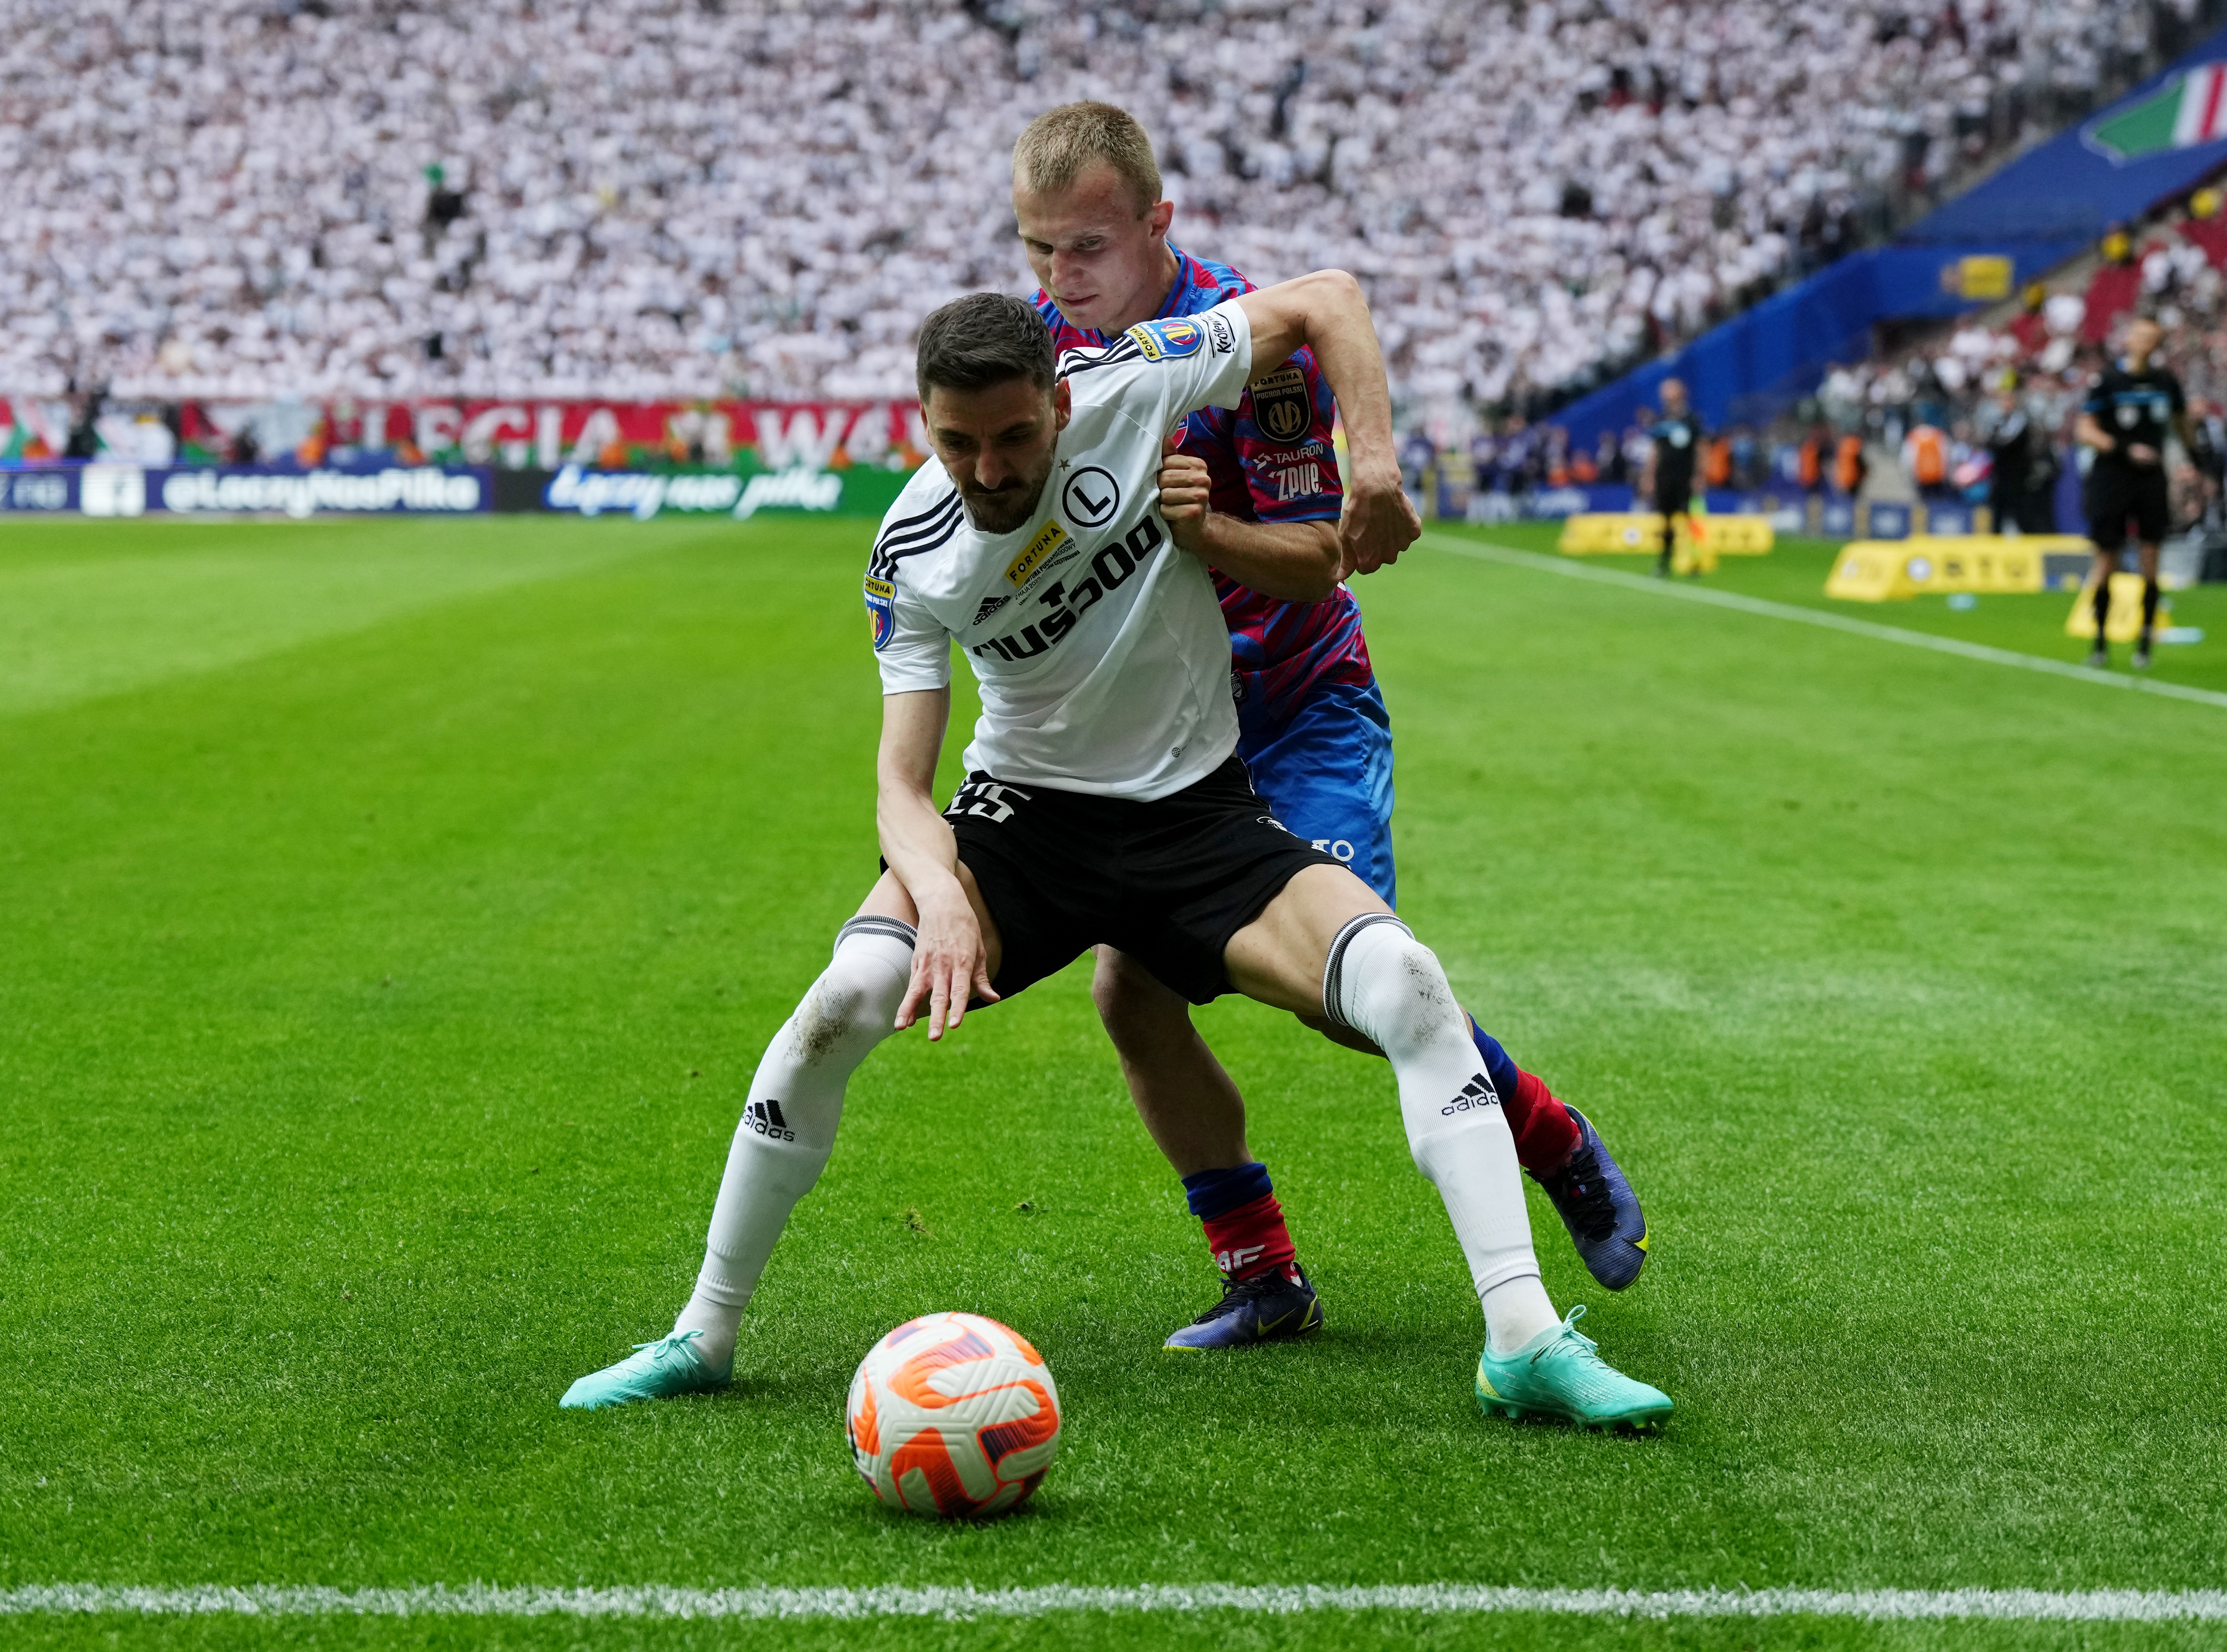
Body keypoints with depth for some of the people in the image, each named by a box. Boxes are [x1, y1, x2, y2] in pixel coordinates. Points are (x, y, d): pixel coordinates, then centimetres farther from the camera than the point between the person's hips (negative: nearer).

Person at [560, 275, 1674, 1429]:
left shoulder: (1128, 385, -15)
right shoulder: (912, 555, -12)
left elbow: (1326, 300, -4)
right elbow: (901, 782, -13)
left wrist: (1376, 470, -17)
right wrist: (942, 897, -34)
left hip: (1198, 811, 0)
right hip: (1025, 813, 0)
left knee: (1407, 987, -25)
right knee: (842, 1005, -26)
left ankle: (1525, 1339, -21)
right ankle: (702, 1338, -8)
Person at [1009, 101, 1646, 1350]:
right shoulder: (1041, 339, -3)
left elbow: (1320, 562, -21)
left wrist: (1201, 528, -38)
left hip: (1300, 708, -5)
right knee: (1130, 992, -10)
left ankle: (1557, 1141, 11)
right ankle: (1263, 1279, 4)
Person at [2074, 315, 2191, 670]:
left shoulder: (2166, 380, 4)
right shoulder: (2108, 380, -8)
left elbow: (2181, 423, 21)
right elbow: (2084, 431, -10)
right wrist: (2126, 450, -22)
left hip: (2151, 479, 3)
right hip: (2112, 478, -3)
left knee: (2150, 562, -3)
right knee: (2107, 562, 1)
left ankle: (2145, 642, 7)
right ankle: (2100, 639, 17)